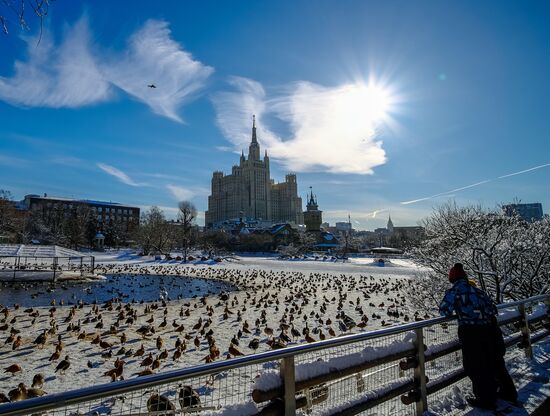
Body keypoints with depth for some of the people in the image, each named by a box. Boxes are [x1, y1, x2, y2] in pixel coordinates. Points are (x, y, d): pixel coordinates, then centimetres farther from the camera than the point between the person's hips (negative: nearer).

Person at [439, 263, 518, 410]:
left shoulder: (454, 291, -7)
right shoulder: (476, 289, 9)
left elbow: (444, 311, -10)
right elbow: (493, 308, 13)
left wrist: (457, 310, 11)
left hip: (471, 333, -6)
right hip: (490, 328, 7)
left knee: (476, 368, 11)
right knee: (496, 363, 26)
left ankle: (486, 400, 22)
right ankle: (509, 393, 42)